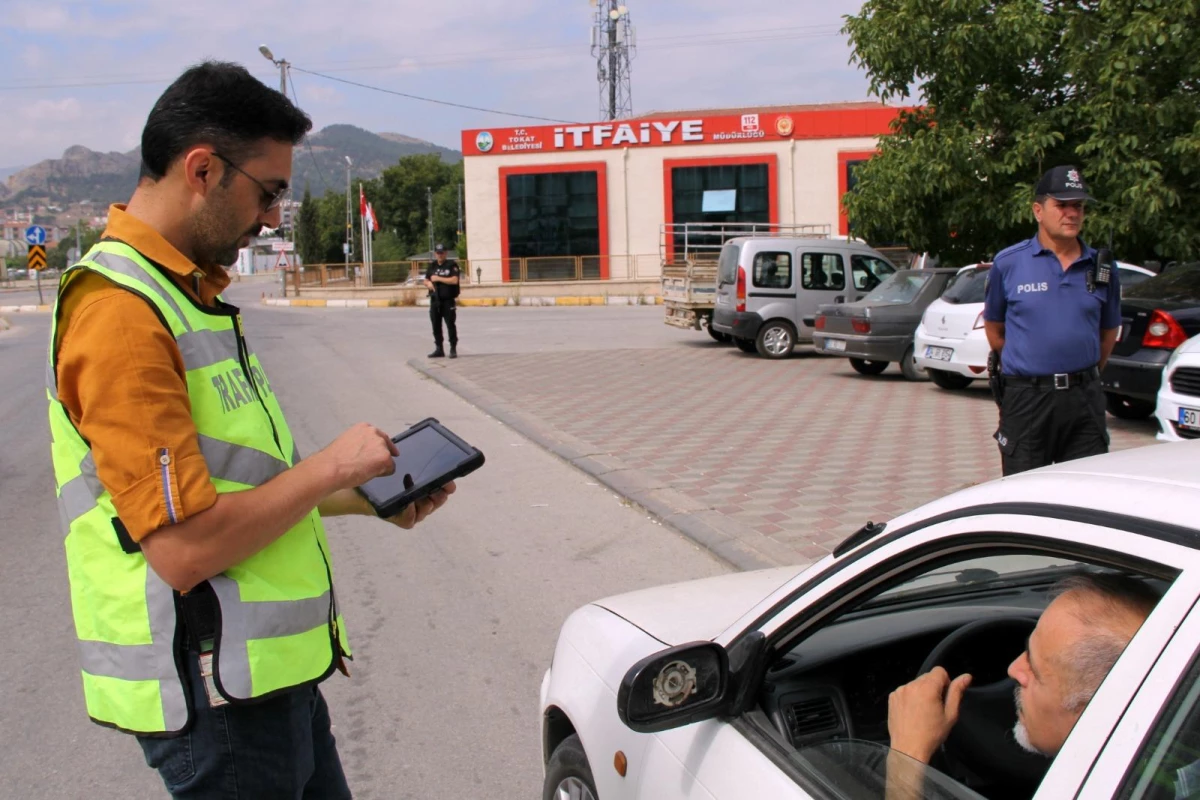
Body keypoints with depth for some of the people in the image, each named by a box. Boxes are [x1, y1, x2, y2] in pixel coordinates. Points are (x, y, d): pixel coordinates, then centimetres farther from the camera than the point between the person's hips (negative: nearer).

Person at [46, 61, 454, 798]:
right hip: (213, 695, -9)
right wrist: (330, 467, -16)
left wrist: (369, 499, 9)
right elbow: (184, 548, -26)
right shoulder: (122, 311, -22)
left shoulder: (189, 291, 10)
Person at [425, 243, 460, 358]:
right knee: (436, 326, 9)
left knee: (450, 325, -4)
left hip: (448, 301, -6)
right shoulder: (432, 266, 14)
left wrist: (438, 279, -13)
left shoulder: (452, 265, -4)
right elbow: (426, 280, 21)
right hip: (434, 300, 6)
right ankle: (439, 349, 18)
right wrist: (428, 283, -4)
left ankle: (453, 349, 2)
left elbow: (454, 280, -16)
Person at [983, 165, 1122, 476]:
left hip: (1085, 401, 2)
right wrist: (1027, 368, 8)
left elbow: (1109, 331, 17)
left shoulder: (1102, 267, 6)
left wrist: (1086, 377, 11)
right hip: (1026, 400, -2)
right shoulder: (1008, 263, 0)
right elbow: (994, 326, 9)